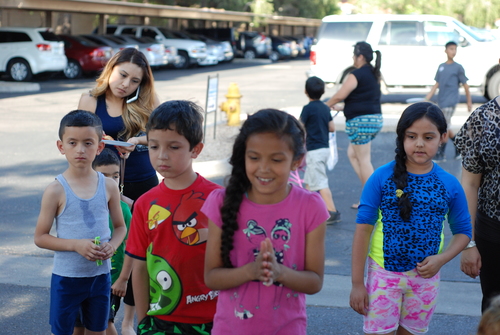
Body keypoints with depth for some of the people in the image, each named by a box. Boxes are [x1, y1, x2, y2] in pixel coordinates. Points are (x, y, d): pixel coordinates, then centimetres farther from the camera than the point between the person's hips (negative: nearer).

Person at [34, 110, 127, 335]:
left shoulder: (109, 187, -4)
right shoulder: (56, 190, -12)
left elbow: (120, 226, 8)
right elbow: (40, 237, -9)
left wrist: (112, 245, -13)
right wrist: (76, 245, -21)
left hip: (100, 275, 3)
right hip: (66, 276, -3)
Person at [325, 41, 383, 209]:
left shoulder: (356, 75, -14)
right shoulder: (374, 74, 14)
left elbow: (339, 96, -16)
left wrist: (325, 106, 1)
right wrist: (343, 107, 28)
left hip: (361, 120, -9)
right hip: (376, 118, 9)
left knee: (363, 160, -2)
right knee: (352, 153, 19)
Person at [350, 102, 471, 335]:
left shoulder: (450, 184, -4)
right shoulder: (382, 177, -10)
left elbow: (463, 231, 7)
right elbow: (363, 229, -8)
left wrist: (442, 259, -12)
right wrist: (357, 283, -9)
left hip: (426, 277, 2)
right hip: (383, 273, -2)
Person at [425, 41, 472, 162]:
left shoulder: (458, 67, -3)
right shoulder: (441, 67, 11)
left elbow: (465, 85, 0)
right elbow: (436, 85, 13)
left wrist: (469, 102, 2)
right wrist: (427, 99, 8)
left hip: (450, 101, -6)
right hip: (441, 101, 6)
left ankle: (440, 153, -3)